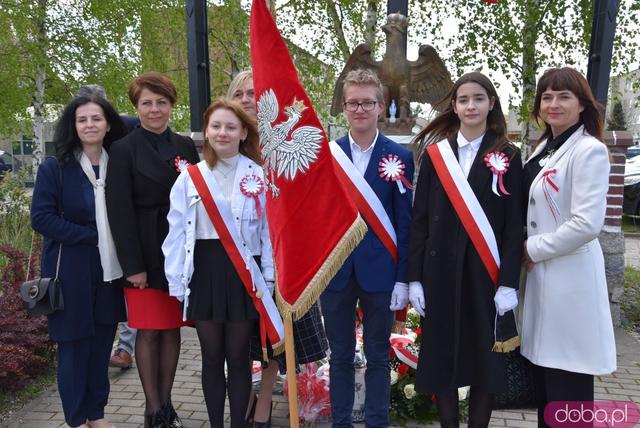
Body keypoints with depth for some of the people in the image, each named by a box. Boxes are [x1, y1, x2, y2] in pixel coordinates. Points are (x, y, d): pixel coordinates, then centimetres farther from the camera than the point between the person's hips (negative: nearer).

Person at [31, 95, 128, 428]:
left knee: (102, 343, 11)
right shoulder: (54, 167, -5)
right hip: (70, 270, -3)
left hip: (108, 268, 3)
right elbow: (41, 217, -10)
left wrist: (115, 242, -5)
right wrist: (90, 236, -16)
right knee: (74, 344, 6)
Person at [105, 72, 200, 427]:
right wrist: (132, 265, -13)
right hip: (146, 254, -3)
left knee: (172, 328, 10)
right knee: (148, 331, 4)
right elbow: (120, 212, -8)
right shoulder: (124, 149, -3)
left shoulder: (185, 146, 8)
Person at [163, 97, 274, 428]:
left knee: (238, 356, 9)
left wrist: (267, 278, -1)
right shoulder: (190, 177, 2)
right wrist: (177, 281, 1)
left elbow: (268, 230, 1)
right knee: (212, 357, 12)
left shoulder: (258, 176, -1)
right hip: (204, 272, 1)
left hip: (243, 273, -1)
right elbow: (176, 232, 4)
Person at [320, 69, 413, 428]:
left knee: (378, 357, 12)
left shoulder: (399, 156, -2)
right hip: (335, 271, 2)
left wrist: (403, 278, -6)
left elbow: (404, 222, -3)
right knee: (340, 356, 15)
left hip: (379, 272, -1)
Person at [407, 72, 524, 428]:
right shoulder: (436, 153, 5)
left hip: (486, 272, -1)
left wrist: (509, 283, -8)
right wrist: (415, 278, -3)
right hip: (440, 270, 1)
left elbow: (515, 225, -1)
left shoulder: (508, 157, 2)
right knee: (441, 355, 8)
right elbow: (420, 220, 2)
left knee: (485, 357, 9)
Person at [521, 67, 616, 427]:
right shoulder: (544, 149, 12)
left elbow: (587, 223, -23)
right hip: (544, 273, 8)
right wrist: (530, 253, 7)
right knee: (545, 379, 18)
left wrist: (533, 250, -12)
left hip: (571, 276, -8)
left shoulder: (590, 150, -14)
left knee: (568, 387, 3)